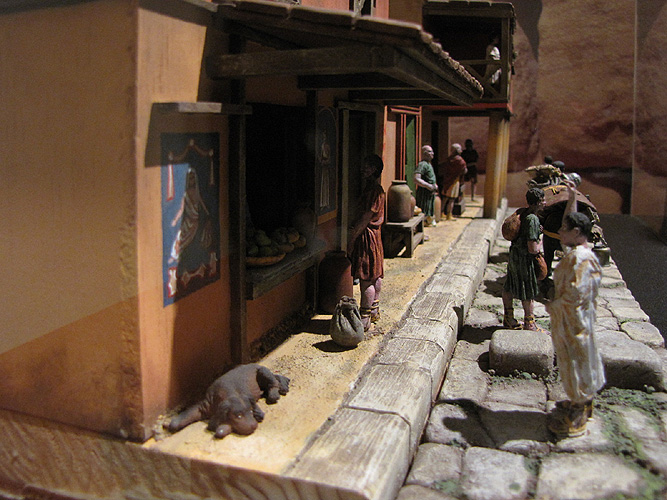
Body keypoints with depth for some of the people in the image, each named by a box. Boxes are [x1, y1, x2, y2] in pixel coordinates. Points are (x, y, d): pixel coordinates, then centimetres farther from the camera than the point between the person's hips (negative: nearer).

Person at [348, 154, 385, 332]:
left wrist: (352, 238, -18)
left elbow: (366, 218, -21)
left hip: (367, 235, -11)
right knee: (374, 276, 17)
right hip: (373, 234, 11)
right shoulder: (371, 188, 15)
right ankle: (374, 311, 29)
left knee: (366, 279, -7)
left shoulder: (374, 190, -17)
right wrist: (354, 229, 14)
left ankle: (364, 320, -2)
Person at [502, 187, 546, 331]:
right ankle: (529, 323, 18)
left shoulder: (522, 213, 2)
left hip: (514, 254, 9)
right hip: (525, 259, -9)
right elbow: (532, 249, -26)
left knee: (508, 287, 16)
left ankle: (508, 319, 30)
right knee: (529, 292, 5)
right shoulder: (533, 219, -24)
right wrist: (540, 243, -4)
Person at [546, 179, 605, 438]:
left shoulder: (580, 258, -25)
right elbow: (571, 222, 23)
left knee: (576, 362, 2)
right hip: (566, 317, 10)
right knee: (575, 363, 20)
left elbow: (574, 294, -28)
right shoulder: (576, 250, 5)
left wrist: (553, 306, -13)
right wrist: (572, 198, 22)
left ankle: (576, 418, 15)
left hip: (573, 320, -10)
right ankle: (580, 404, 35)